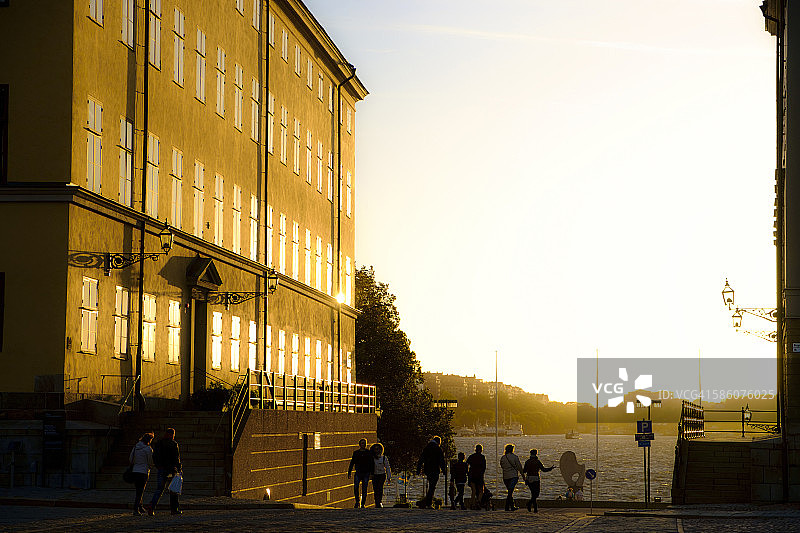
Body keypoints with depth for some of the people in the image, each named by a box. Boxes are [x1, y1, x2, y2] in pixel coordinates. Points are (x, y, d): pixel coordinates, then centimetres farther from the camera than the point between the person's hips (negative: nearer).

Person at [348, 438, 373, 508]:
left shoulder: (368, 453, 5)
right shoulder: (356, 453, 8)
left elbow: (372, 464, 6)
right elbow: (352, 463, 11)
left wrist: (372, 473, -2)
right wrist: (349, 472, 6)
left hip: (366, 473, 0)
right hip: (358, 473, 0)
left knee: (364, 489, 0)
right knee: (355, 487, -15)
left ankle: (363, 504, 9)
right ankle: (357, 501, 2)